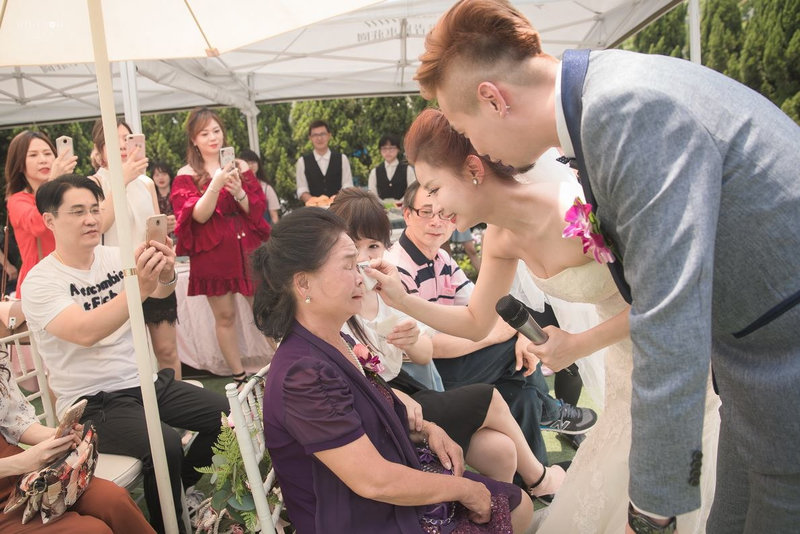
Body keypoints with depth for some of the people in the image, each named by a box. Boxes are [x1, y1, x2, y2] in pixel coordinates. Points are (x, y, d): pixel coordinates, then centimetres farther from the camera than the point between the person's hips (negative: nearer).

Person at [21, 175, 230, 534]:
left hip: (147, 381, 6)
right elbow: (85, 332, -30)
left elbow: (161, 292, -15)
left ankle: (185, 485, 22)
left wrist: (165, 273, -38)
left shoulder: (117, 257, 3)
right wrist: (138, 288, -44)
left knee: (226, 415, -4)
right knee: (166, 445, -28)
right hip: (92, 401, -6)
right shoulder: (39, 282, -13)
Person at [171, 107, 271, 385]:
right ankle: (239, 377, 15)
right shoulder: (186, 175, 2)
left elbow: (257, 208, 3)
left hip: (248, 247, 2)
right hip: (212, 254, -2)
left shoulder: (241, 167, 9)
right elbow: (199, 215, -11)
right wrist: (216, 184, -25)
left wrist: (239, 192, -17)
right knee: (225, 316, 4)